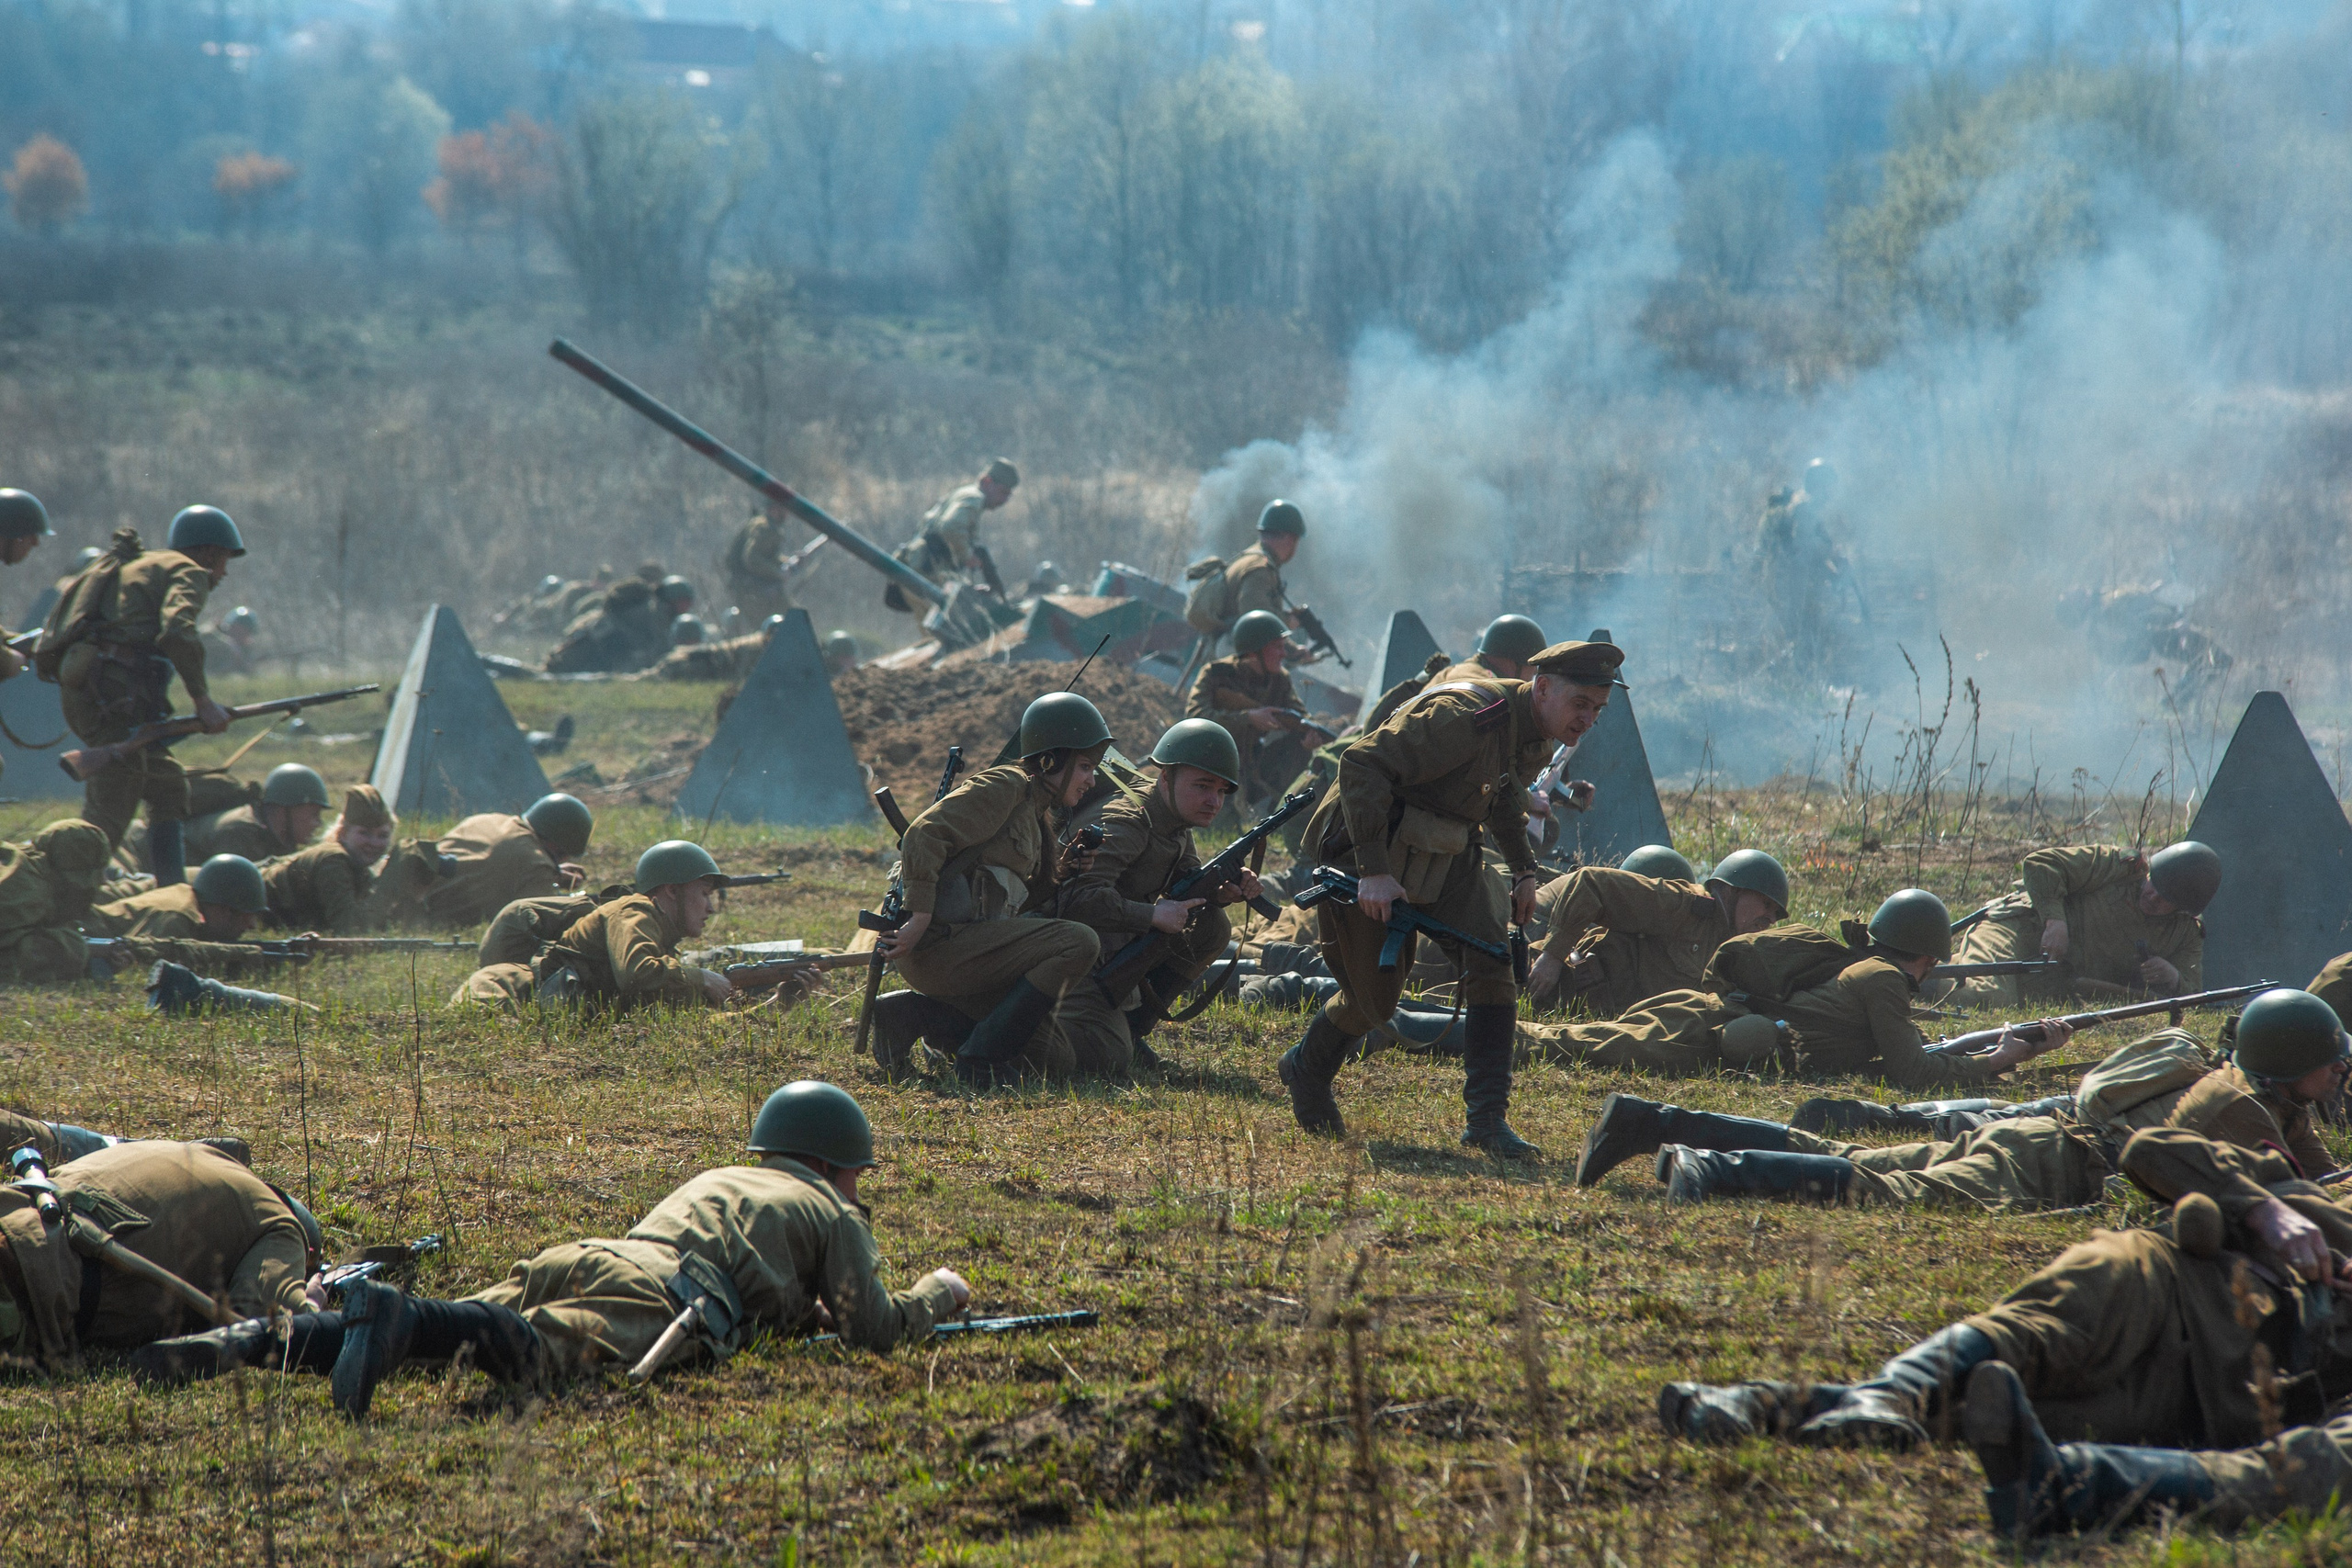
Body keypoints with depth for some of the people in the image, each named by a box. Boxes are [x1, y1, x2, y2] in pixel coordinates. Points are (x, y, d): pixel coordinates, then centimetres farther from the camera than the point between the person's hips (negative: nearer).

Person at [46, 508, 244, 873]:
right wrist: (203, 701, -13)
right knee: (108, 814, -13)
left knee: (168, 787, 19)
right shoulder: (188, 572, 4)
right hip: (114, 692, -9)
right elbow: (177, 632, -17)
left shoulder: (136, 565, 31)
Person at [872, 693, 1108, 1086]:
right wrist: (920, 918, -24)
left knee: (1057, 1061, 5)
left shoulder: (1033, 812, 23)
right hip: (940, 943, -10)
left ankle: (911, 1016, 7)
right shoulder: (1005, 786, -6)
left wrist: (1059, 874, 6)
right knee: (1080, 943, -21)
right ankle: (980, 1060, -18)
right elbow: (925, 836, -18)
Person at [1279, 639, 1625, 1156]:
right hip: (1371, 847, -7)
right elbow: (1361, 765, -34)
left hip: (1445, 855, 8)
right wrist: (1374, 870, -36)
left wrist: (1523, 868, 15)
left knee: (1492, 968, -11)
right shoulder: (1465, 717, -30)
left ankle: (1487, 1119, -10)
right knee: (1374, 1000, 1)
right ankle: (1307, 1072, 31)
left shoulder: (1537, 736, 0)